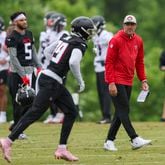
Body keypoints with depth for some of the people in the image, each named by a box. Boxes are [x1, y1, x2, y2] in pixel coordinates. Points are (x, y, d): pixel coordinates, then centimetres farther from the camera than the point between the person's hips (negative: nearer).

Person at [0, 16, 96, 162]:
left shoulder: (65, 39, 13)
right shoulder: (80, 45, -11)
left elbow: (47, 51, 21)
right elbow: (73, 62, -26)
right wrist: (80, 81, -13)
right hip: (51, 82, -9)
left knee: (71, 112, 13)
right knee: (35, 113, -8)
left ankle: (62, 149, 13)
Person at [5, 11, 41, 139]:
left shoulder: (29, 34, 13)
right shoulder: (12, 37, -11)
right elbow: (13, 58, -15)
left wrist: (38, 67, 10)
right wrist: (23, 75, -18)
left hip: (29, 70, 8)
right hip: (18, 73, -8)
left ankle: (16, 126, 19)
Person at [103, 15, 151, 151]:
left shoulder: (138, 41, 9)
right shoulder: (116, 40, -11)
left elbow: (139, 62, 17)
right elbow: (109, 63, -13)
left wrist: (143, 80, 9)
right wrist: (111, 83, -18)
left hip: (128, 81, 7)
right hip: (116, 82, -7)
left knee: (121, 112, 9)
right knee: (124, 110, -10)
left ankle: (109, 142, 15)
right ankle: (135, 140, -15)